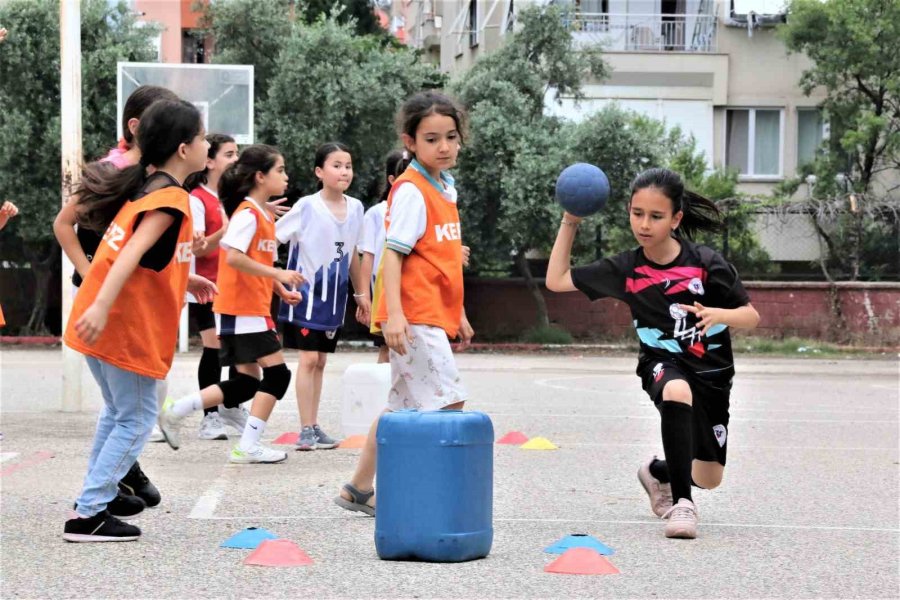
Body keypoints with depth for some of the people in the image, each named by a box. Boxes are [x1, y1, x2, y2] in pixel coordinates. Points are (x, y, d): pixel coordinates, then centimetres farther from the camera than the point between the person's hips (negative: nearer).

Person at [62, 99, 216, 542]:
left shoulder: (144, 187, 13)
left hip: (104, 323, 9)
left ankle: (91, 503, 22)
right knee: (136, 420, 0)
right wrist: (101, 307, -36)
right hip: (126, 327, -9)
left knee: (117, 413, 21)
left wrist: (185, 281, 25)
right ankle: (88, 514, -3)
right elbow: (133, 252, -26)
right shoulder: (171, 198, -14)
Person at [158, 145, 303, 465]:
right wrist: (278, 274, -23)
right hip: (241, 309, -10)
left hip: (252, 308, 10)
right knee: (277, 373, -8)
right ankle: (249, 446, -5)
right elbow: (234, 258, -24)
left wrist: (281, 289, 10)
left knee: (247, 383, 10)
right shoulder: (248, 213, -14)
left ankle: (174, 411, 12)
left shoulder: (265, 214, 16)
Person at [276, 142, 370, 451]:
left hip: (335, 297, 5)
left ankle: (314, 427, 15)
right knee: (308, 358, -7)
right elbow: (270, 241, -11)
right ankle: (306, 430, -4)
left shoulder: (355, 208, 4)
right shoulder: (306, 207, -12)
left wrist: (361, 292, 16)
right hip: (307, 294, -5)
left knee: (320, 360, 10)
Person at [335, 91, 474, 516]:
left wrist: (458, 314, 25)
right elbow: (393, 253, -17)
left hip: (434, 317, 9)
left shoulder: (444, 188, 16)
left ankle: (359, 490, 21)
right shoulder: (411, 190, -11)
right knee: (449, 404, -13)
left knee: (403, 408, 13)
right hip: (415, 317, -9)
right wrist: (393, 313, -25)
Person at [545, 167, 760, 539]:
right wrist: (569, 222, -6)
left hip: (711, 371, 1)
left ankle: (658, 472, 43)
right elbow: (556, 280, 0)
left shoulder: (705, 263, -14)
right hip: (662, 363, -1)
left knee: (708, 478, 6)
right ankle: (681, 503, -32)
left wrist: (718, 314, -31)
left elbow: (751, 317, -10)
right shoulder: (626, 269, -7)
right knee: (677, 392, -40)